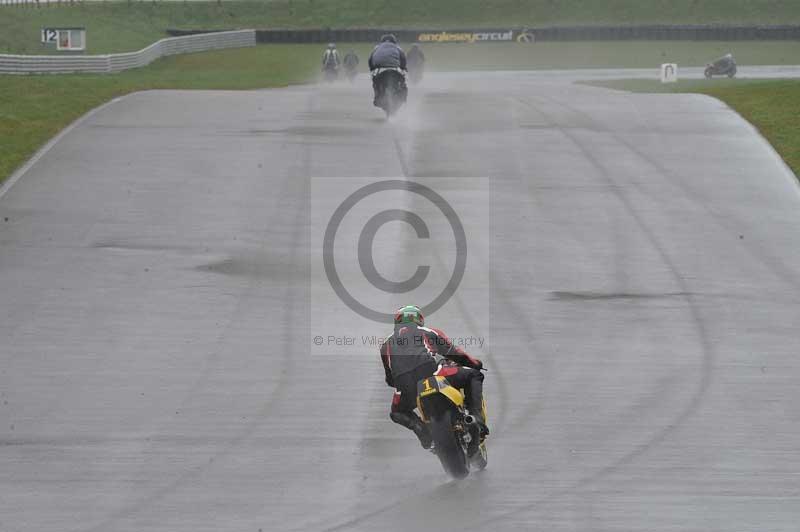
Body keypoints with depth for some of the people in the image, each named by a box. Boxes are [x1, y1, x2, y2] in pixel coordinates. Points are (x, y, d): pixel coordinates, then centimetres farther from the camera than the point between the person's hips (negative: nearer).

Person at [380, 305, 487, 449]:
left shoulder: (386, 344, 32)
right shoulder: (429, 332, 27)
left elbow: (389, 379, 32)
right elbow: (453, 352, 25)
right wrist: (476, 363, 39)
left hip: (404, 386, 2)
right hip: (430, 372, -2)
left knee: (397, 413, 33)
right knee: (473, 376, 15)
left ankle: (419, 426, 1)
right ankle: (476, 418, -6)